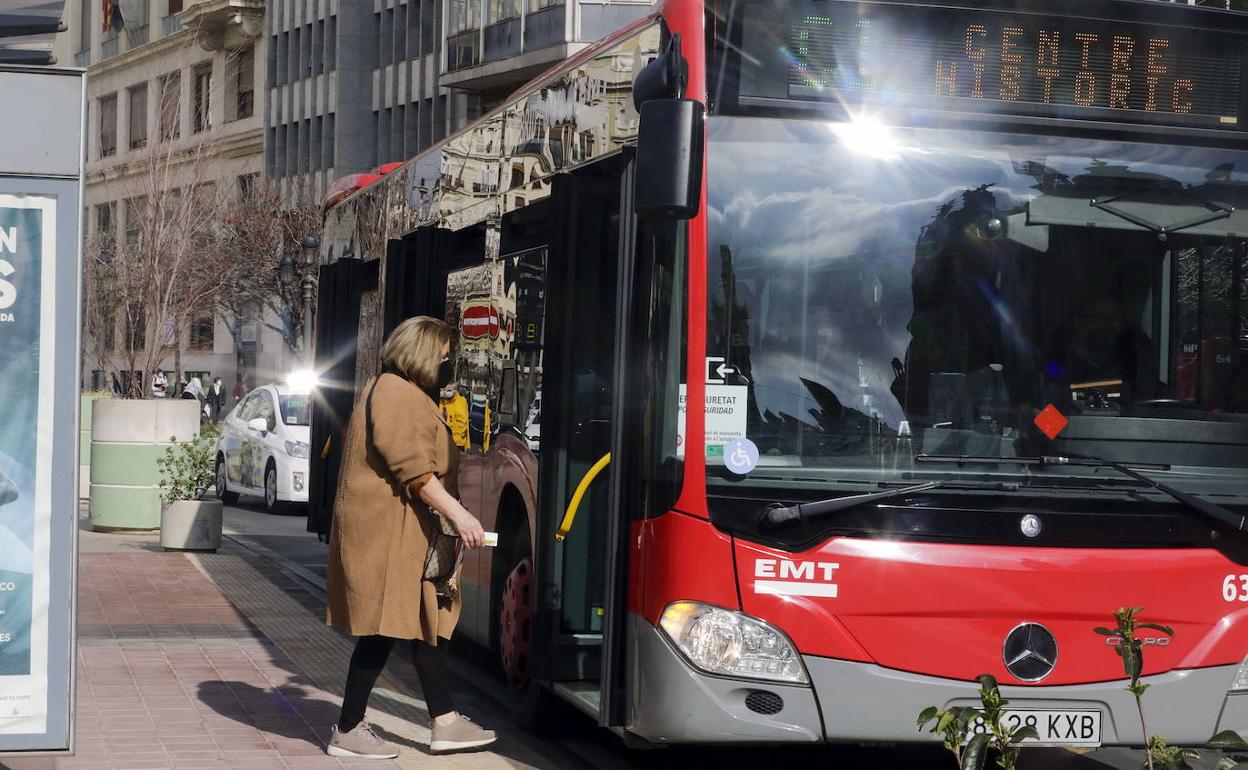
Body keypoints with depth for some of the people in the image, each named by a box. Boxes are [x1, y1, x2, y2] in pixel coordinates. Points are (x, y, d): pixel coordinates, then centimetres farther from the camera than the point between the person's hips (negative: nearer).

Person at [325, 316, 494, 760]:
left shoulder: (384, 389, 19)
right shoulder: (401, 395, -15)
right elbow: (413, 468, -22)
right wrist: (458, 514, -23)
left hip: (403, 532, 11)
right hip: (388, 528, -11)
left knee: (427, 622, 12)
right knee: (383, 630, -6)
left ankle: (445, 723, 16)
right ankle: (347, 732, 1)